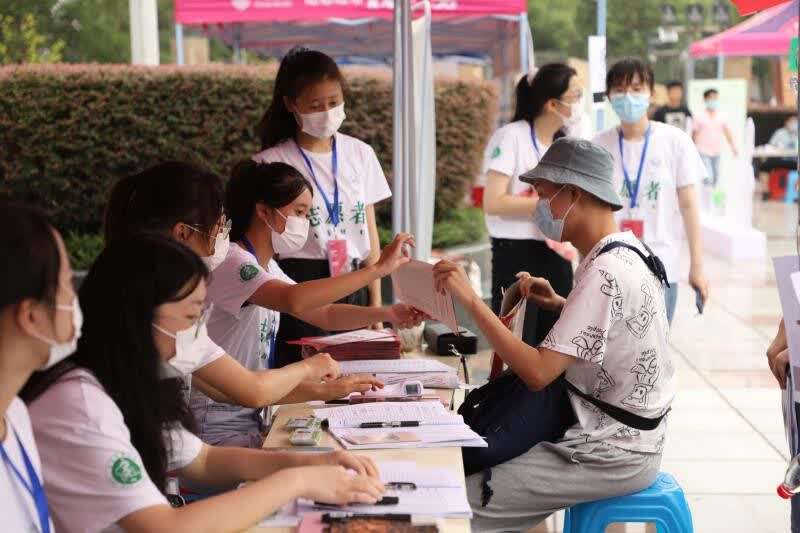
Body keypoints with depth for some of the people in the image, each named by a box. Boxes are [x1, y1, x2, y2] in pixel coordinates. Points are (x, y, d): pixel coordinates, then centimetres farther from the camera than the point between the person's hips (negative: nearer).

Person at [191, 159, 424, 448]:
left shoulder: (266, 267, 12)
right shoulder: (232, 262, -19)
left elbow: (325, 314, 12)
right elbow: (294, 300, -37)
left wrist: (386, 314, -5)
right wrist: (378, 268, -34)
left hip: (250, 419, 9)